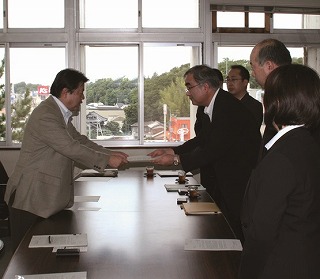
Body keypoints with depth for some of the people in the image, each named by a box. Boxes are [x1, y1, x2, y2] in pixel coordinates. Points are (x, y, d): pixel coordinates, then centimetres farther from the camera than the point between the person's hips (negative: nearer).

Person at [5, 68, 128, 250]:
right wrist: (107, 161, -17)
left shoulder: (62, 115, 14)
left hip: (51, 197, 9)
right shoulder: (45, 116, -19)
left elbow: (80, 140, 16)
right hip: (32, 198, -9)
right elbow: (72, 148, -23)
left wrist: (111, 154, 5)